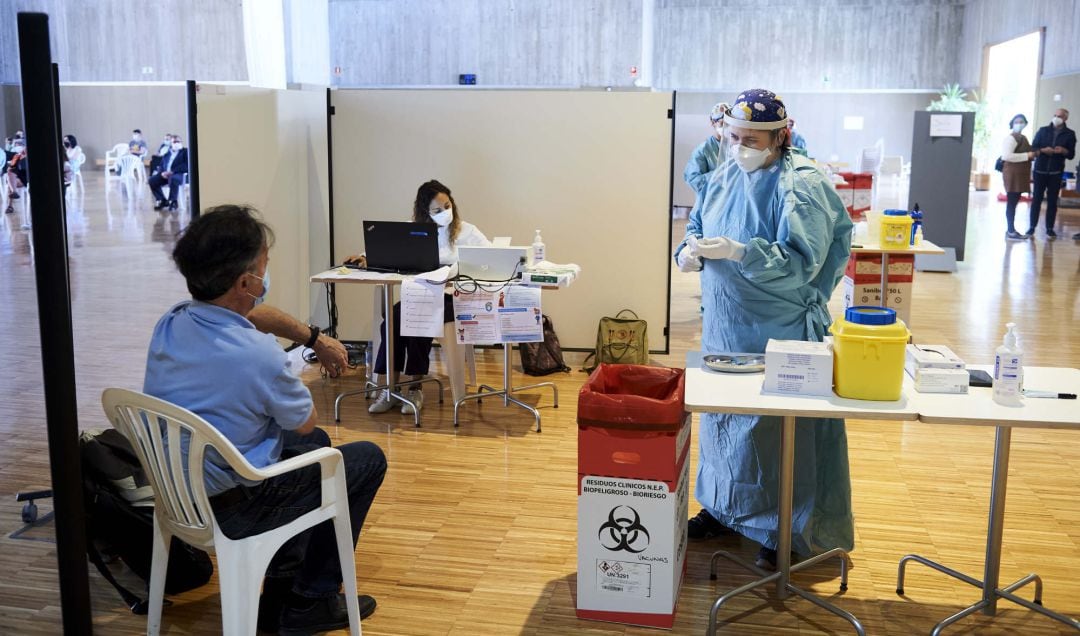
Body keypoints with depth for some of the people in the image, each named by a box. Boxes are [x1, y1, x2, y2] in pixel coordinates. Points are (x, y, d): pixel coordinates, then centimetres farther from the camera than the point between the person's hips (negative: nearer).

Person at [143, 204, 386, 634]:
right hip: (230, 506, -8)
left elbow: (253, 310, 14)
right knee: (368, 458, 9)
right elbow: (305, 421, -9)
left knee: (315, 443, 29)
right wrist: (289, 380, 10)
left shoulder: (170, 323, -8)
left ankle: (283, 583, 34)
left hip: (176, 489, 8)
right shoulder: (259, 356, -32)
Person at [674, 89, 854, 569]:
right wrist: (690, 249, -9)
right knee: (721, 415, 17)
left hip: (780, 332, -7)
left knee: (777, 427, 1)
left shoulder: (801, 186, -16)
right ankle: (723, 508, 35)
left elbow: (800, 261, -23)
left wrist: (737, 251, -33)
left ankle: (785, 533, 16)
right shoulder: (726, 174, 5)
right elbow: (698, 222, 14)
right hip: (725, 325, 7)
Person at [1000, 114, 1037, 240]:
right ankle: (1011, 232, -5)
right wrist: (1027, 155, -20)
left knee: (1014, 203, 12)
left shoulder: (1022, 137, 17)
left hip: (1020, 174, 10)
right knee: (1011, 203, -7)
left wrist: (1033, 153, 11)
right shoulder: (1010, 137, -12)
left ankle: (1011, 230, 17)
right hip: (1013, 174, -10)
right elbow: (1007, 156, -23)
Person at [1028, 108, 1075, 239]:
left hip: (1056, 173, 0)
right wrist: (1043, 150, -17)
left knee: (1052, 201, 3)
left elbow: (1071, 154, 5)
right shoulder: (1043, 130, 5)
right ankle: (1032, 227, 6)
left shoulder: (1069, 134, 4)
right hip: (1040, 171, 0)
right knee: (1036, 199, 1)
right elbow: (1033, 148, 3)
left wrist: (1063, 151, -16)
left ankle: (1050, 229, 7)